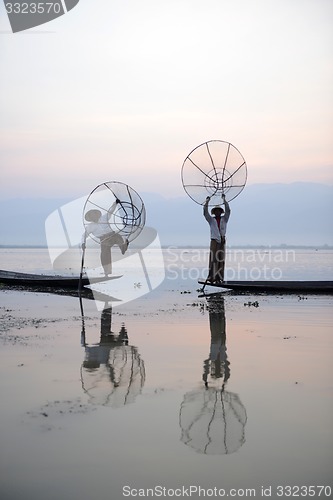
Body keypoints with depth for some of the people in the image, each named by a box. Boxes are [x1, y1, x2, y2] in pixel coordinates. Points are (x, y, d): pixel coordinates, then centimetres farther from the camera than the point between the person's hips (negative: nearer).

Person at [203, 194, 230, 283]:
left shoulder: (224, 219, 15)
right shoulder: (211, 220, 11)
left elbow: (228, 210, 3)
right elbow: (205, 212, -1)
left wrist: (224, 199, 0)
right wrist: (207, 201, -7)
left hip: (222, 241, 2)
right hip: (214, 240, -2)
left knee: (221, 259, -2)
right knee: (213, 259, -11)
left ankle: (219, 278, -1)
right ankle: (211, 277, -15)